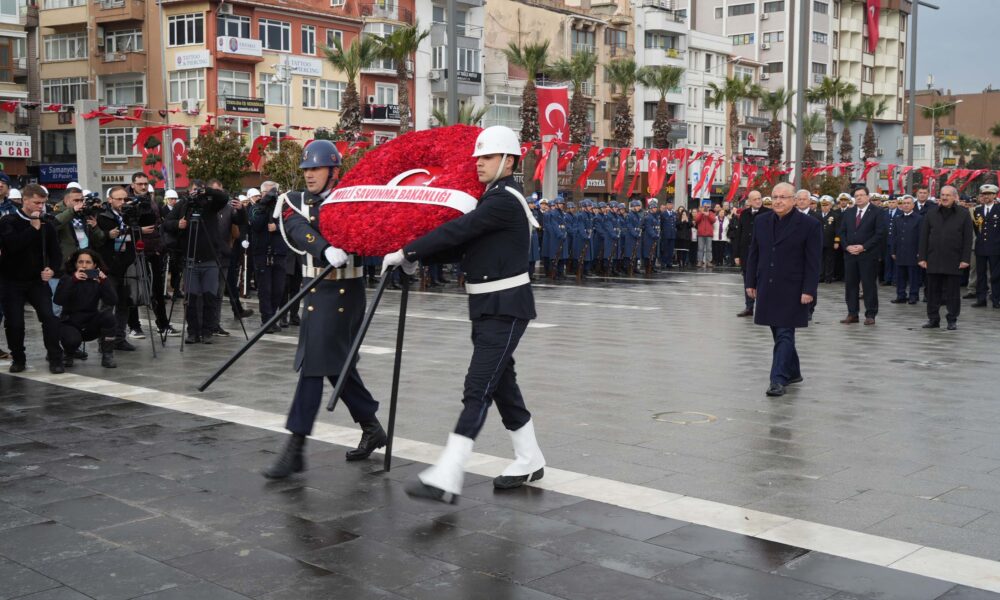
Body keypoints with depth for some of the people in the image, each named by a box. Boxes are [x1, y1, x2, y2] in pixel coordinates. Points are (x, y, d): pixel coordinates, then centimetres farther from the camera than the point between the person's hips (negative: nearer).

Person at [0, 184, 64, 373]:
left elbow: (56, 253, 6)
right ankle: (18, 358, 20)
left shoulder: (47, 225, 3)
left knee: (49, 317, -13)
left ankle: (55, 359, -5)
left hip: (38, 280, 2)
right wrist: (33, 228, -21)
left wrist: (52, 269, -13)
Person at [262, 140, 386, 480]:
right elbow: (299, 229, -15)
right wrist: (326, 250, -34)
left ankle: (295, 448, -6)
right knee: (337, 364, 15)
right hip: (315, 290, 7)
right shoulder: (296, 202, 6)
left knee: (314, 364, -9)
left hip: (343, 293, -7)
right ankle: (371, 428, 32)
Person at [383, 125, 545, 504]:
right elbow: (463, 241, 12)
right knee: (501, 383, 15)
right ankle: (529, 461, 27)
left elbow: (457, 231, -24)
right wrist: (417, 257, 0)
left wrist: (406, 253, -20)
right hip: (488, 306, 10)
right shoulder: (492, 198, 14)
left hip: (506, 308, -10)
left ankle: (447, 478, -17)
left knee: (478, 387, -14)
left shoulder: (505, 201, -17)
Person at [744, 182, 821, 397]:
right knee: (780, 333, 13)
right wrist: (750, 282, 8)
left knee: (784, 335, -8)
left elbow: (813, 261, -8)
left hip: (792, 290, -5)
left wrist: (809, 290, -13)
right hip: (767, 289, 5)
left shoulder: (810, 224, -7)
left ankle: (778, 380, -8)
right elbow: (753, 254, 12)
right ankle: (792, 372, 28)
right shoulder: (761, 222, 7)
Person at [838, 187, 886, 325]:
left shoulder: (877, 212, -2)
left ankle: (870, 315, 4)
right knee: (850, 284, 5)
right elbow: (842, 232, 13)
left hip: (868, 254, -5)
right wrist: (847, 246, -4)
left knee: (869, 285, -1)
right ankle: (852, 314, 12)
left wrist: (863, 247, -15)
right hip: (850, 254, 5)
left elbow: (880, 234, -8)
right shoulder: (848, 213, 13)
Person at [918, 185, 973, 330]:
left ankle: (952, 320, 12)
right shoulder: (931, 213, 7)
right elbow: (924, 236, 7)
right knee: (933, 291, 6)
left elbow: (968, 238, 0)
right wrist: (922, 257, 0)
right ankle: (933, 319, 14)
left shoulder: (963, 214, 1)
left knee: (952, 292, 5)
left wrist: (965, 259, -7)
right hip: (933, 260, 2)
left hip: (954, 262, -2)